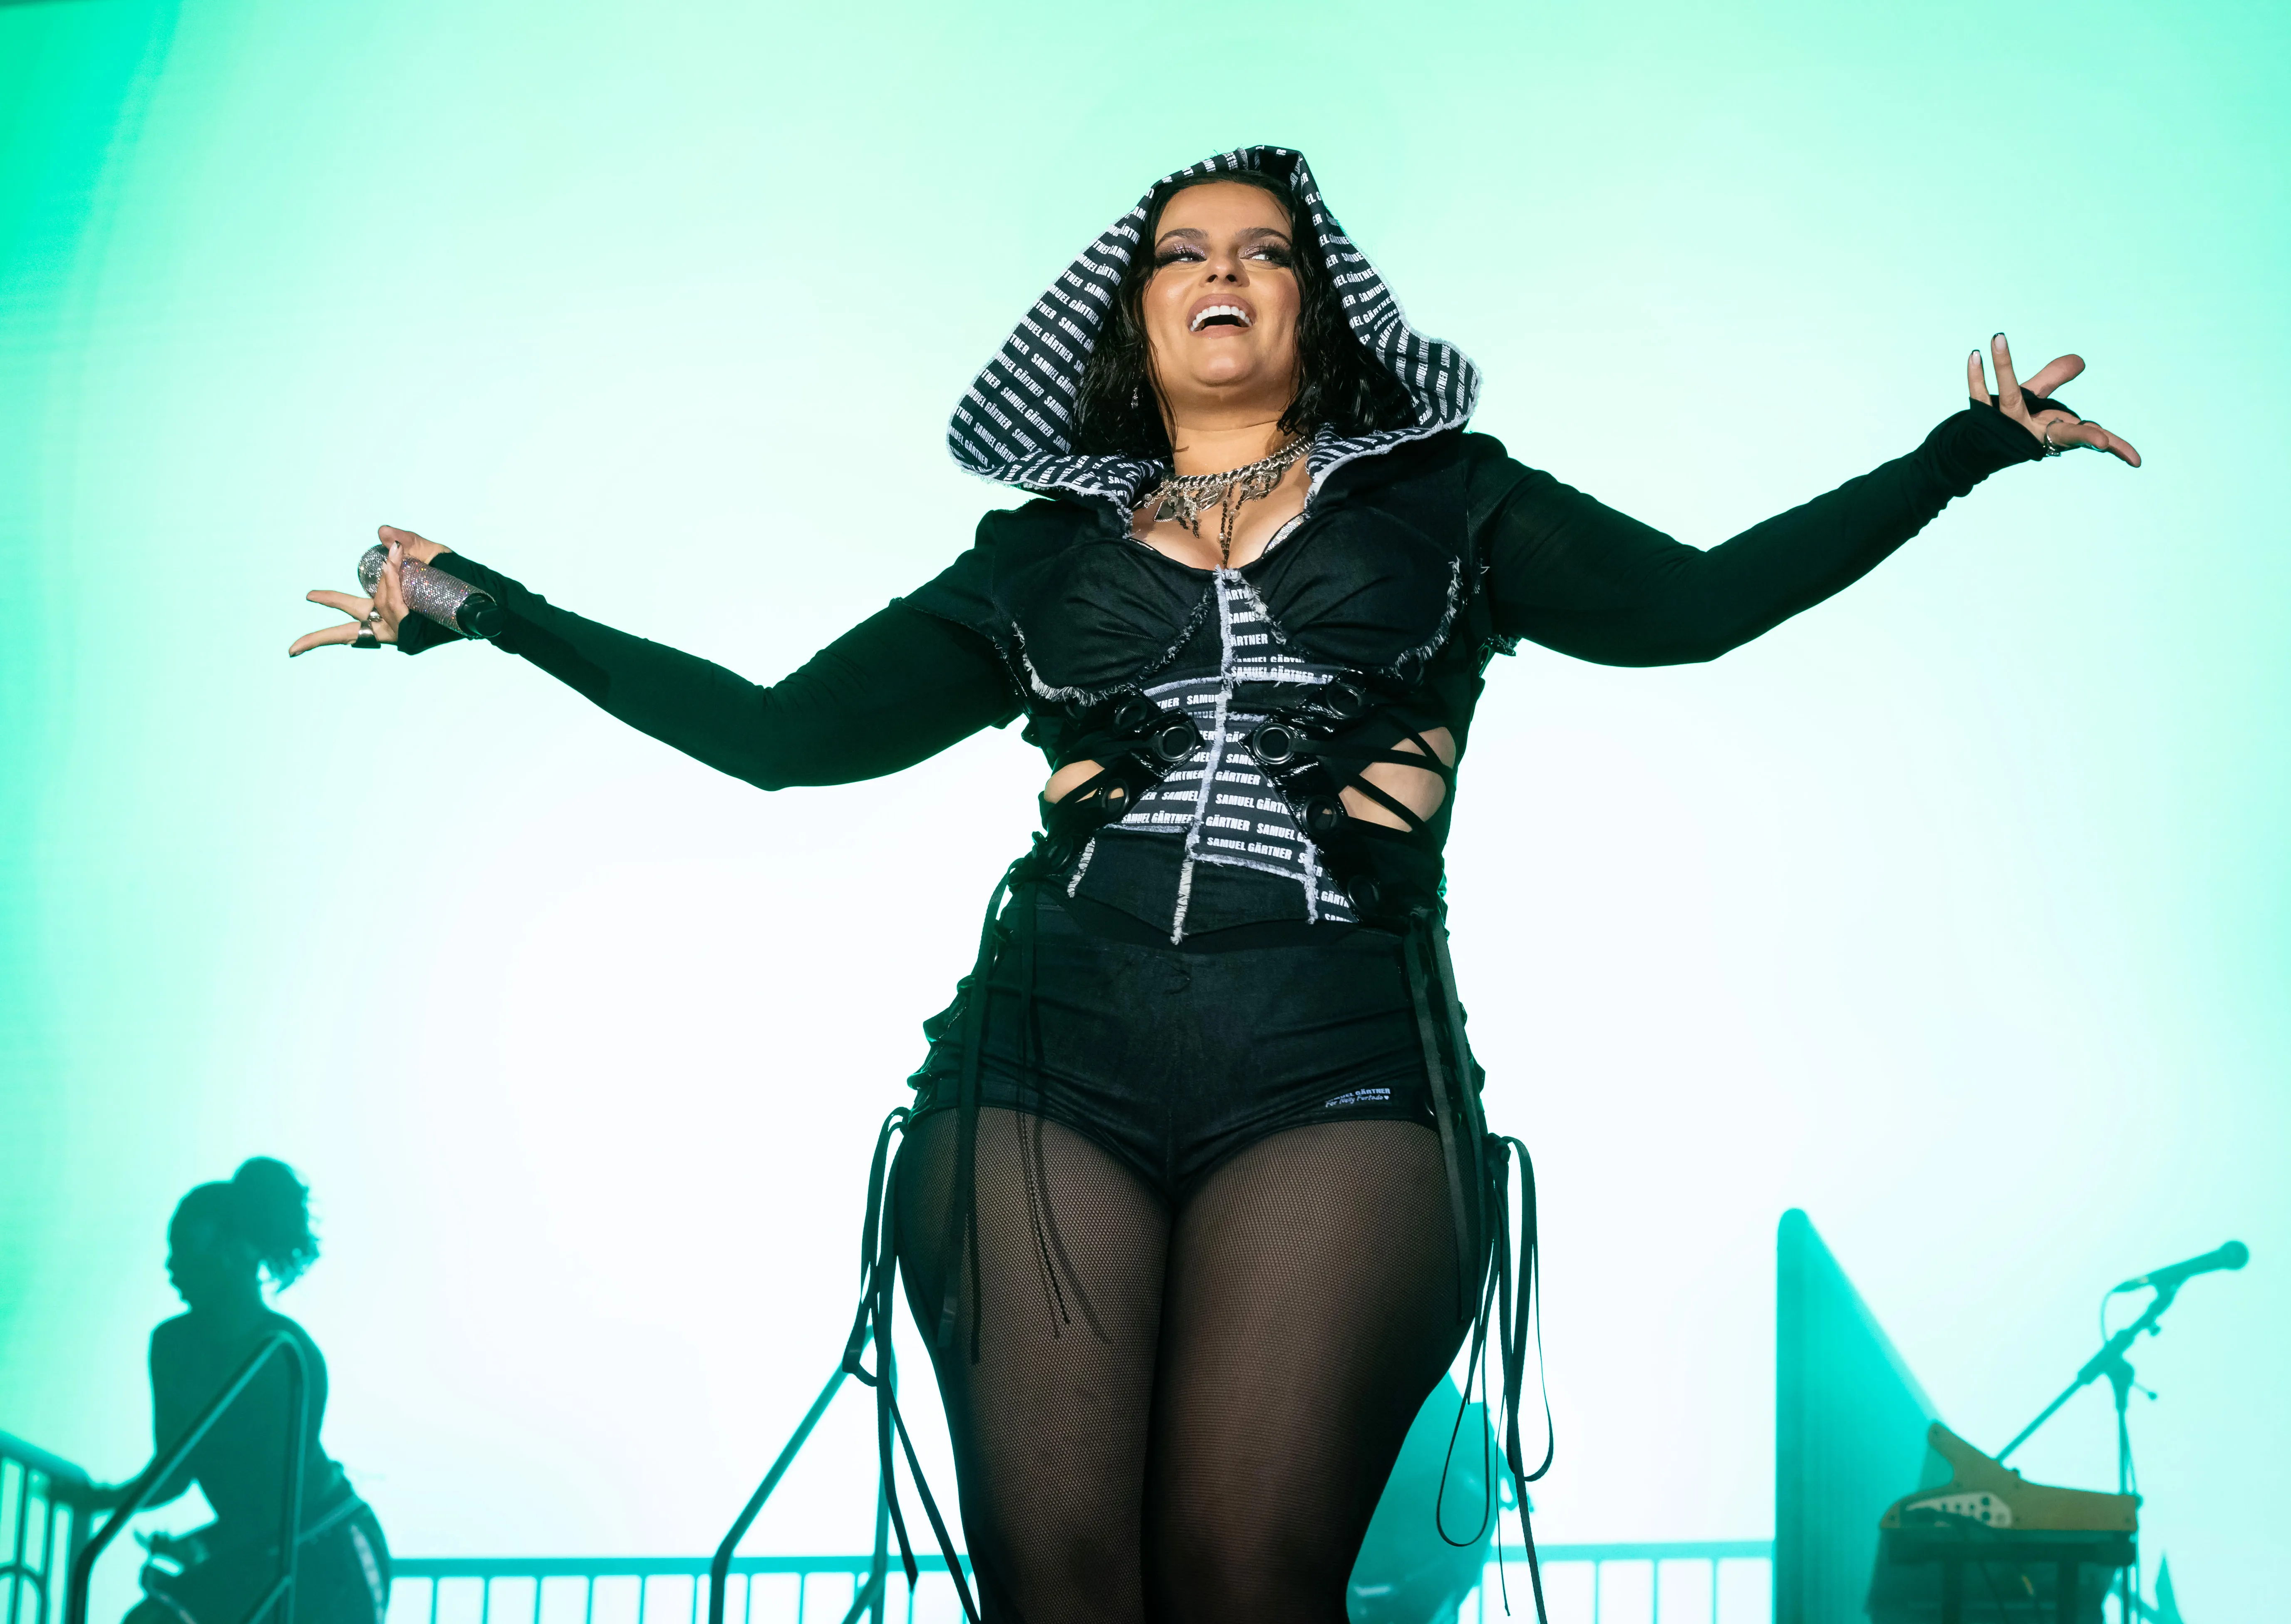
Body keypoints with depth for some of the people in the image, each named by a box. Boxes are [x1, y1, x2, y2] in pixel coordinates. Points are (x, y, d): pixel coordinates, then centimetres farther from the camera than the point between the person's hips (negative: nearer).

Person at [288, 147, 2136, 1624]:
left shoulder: (1446, 508, 20)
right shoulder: (1039, 560, 22)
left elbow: (1687, 603, 8)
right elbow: (781, 732, 22)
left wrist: (1968, 446, 3)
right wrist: (496, 609, 20)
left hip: (1339, 1081, -1)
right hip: (1049, 1068, 2)